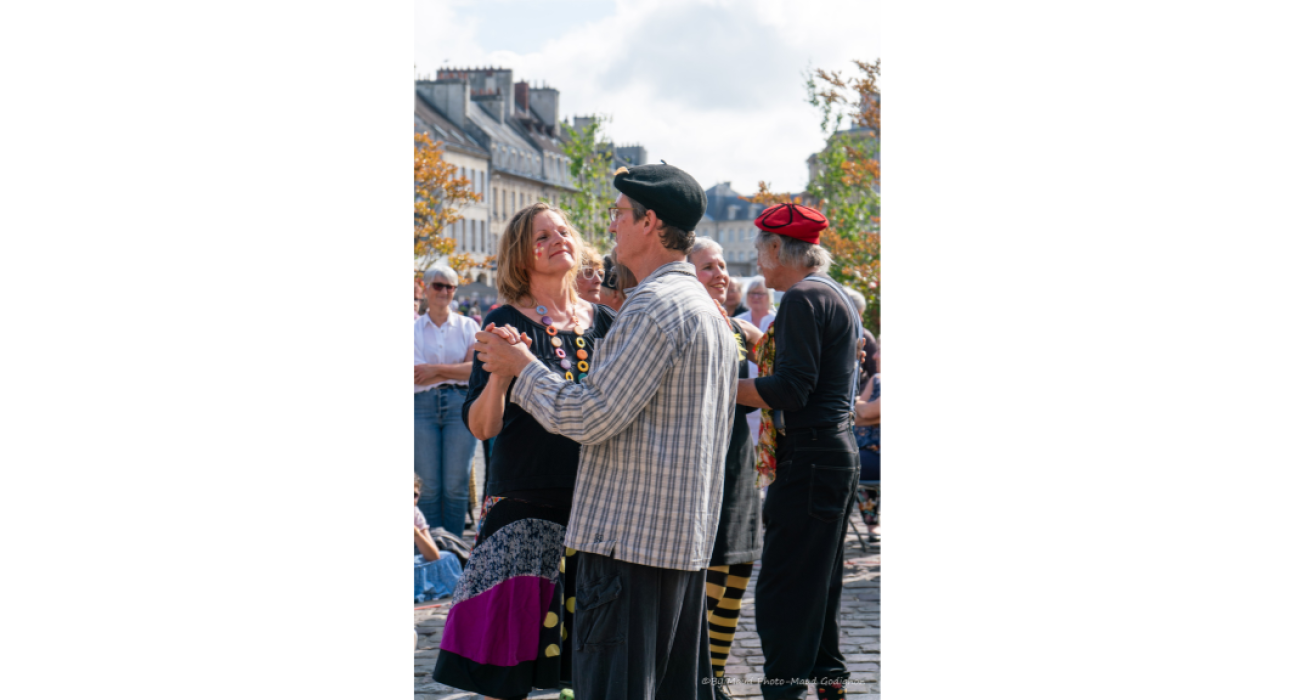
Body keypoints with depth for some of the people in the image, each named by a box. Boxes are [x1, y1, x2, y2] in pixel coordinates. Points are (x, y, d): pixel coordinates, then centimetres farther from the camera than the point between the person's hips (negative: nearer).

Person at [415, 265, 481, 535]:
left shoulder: (468, 326, 11)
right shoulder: (414, 328, 9)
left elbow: (477, 368, -2)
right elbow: (417, 377, -4)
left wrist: (435, 369, -8)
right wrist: (457, 367, -9)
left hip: (460, 404, 0)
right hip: (422, 406, 0)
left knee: (456, 485, -2)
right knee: (428, 485, -3)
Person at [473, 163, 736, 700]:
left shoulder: (653, 305, -14)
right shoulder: (710, 311, 18)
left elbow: (591, 417, -17)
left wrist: (521, 365, -3)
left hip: (631, 535, -10)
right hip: (690, 536, 10)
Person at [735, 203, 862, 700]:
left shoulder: (802, 299, -14)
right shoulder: (836, 296, 17)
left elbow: (791, 389, -21)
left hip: (810, 458, -10)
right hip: (838, 451, 10)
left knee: (783, 589, -8)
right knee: (821, 580, 17)